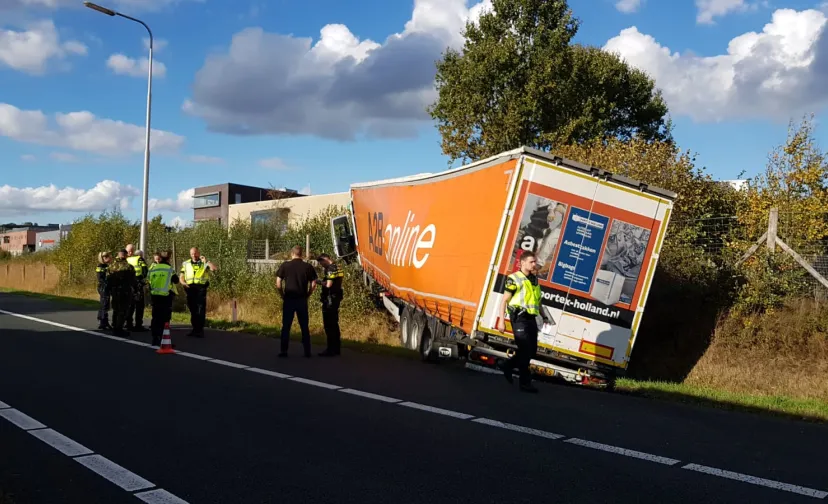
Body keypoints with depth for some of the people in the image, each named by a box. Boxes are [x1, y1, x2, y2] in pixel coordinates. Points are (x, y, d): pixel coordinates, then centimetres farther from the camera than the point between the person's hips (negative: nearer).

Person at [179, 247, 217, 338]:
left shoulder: (205, 263, 6)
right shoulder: (186, 264, 15)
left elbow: (215, 269, -12)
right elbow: (181, 277, 14)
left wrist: (206, 261, -13)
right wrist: (183, 283, -7)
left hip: (201, 288, -3)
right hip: (190, 288, 3)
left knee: (201, 310, -6)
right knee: (192, 310, 9)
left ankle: (200, 330, -4)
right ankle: (194, 329, 17)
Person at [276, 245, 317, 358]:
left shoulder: (285, 265, -3)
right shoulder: (308, 267, 1)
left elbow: (278, 284, -5)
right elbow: (313, 284, -1)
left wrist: (283, 295, 6)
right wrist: (307, 296, 8)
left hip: (289, 299, -1)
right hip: (302, 300, 1)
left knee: (286, 326, 7)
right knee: (304, 327, 9)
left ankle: (284, 351, 8)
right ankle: (307, 352, 10)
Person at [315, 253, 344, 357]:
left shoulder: (331, 269, -15)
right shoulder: (335, 268, 16)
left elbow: (328, 284, -23)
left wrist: (320, 282, -9)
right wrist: (322, 281, 10)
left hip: (330, 300, -10)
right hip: (335, 299, 10)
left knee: (329, 325, -7)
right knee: (334, 324, 14)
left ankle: (331, 349, -5)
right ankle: (336, 348, 20)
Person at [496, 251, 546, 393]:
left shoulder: (535, 279, 16)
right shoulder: (514, 279, -5)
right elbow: (504, 300, -5)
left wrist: (544, 316, 17)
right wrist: (501, 320, -11)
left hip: (531, 318, 7)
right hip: (519, 318, -7)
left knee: (532, 350, 10)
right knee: (525, 350, -7)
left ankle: (507, 366, 28)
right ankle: (525, 382, 2)